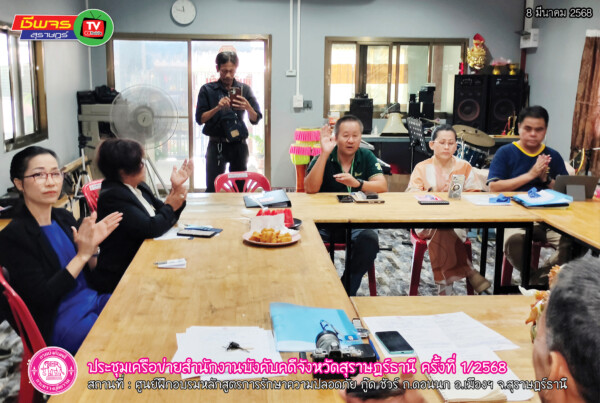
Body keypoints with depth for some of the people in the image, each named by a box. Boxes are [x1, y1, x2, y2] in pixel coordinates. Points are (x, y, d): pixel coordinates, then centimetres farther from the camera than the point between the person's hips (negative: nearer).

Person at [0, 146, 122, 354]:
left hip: (93, 300, 7)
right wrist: (82, 254, -22)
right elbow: (42, 297, -18)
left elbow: (89, 273, 9)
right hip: (60, 324, -6)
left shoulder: (64, 217, 5)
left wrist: (92, 245, -12)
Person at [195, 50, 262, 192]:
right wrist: (217, 108, -18)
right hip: (216, 145, -2)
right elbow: (200, 119, -3)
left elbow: (255, 119, 4)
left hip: (239, 144, 2)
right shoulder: (207, 90, 3)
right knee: (213, 188, -2)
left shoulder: (244, 89, 8)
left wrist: (248, 107, -17)